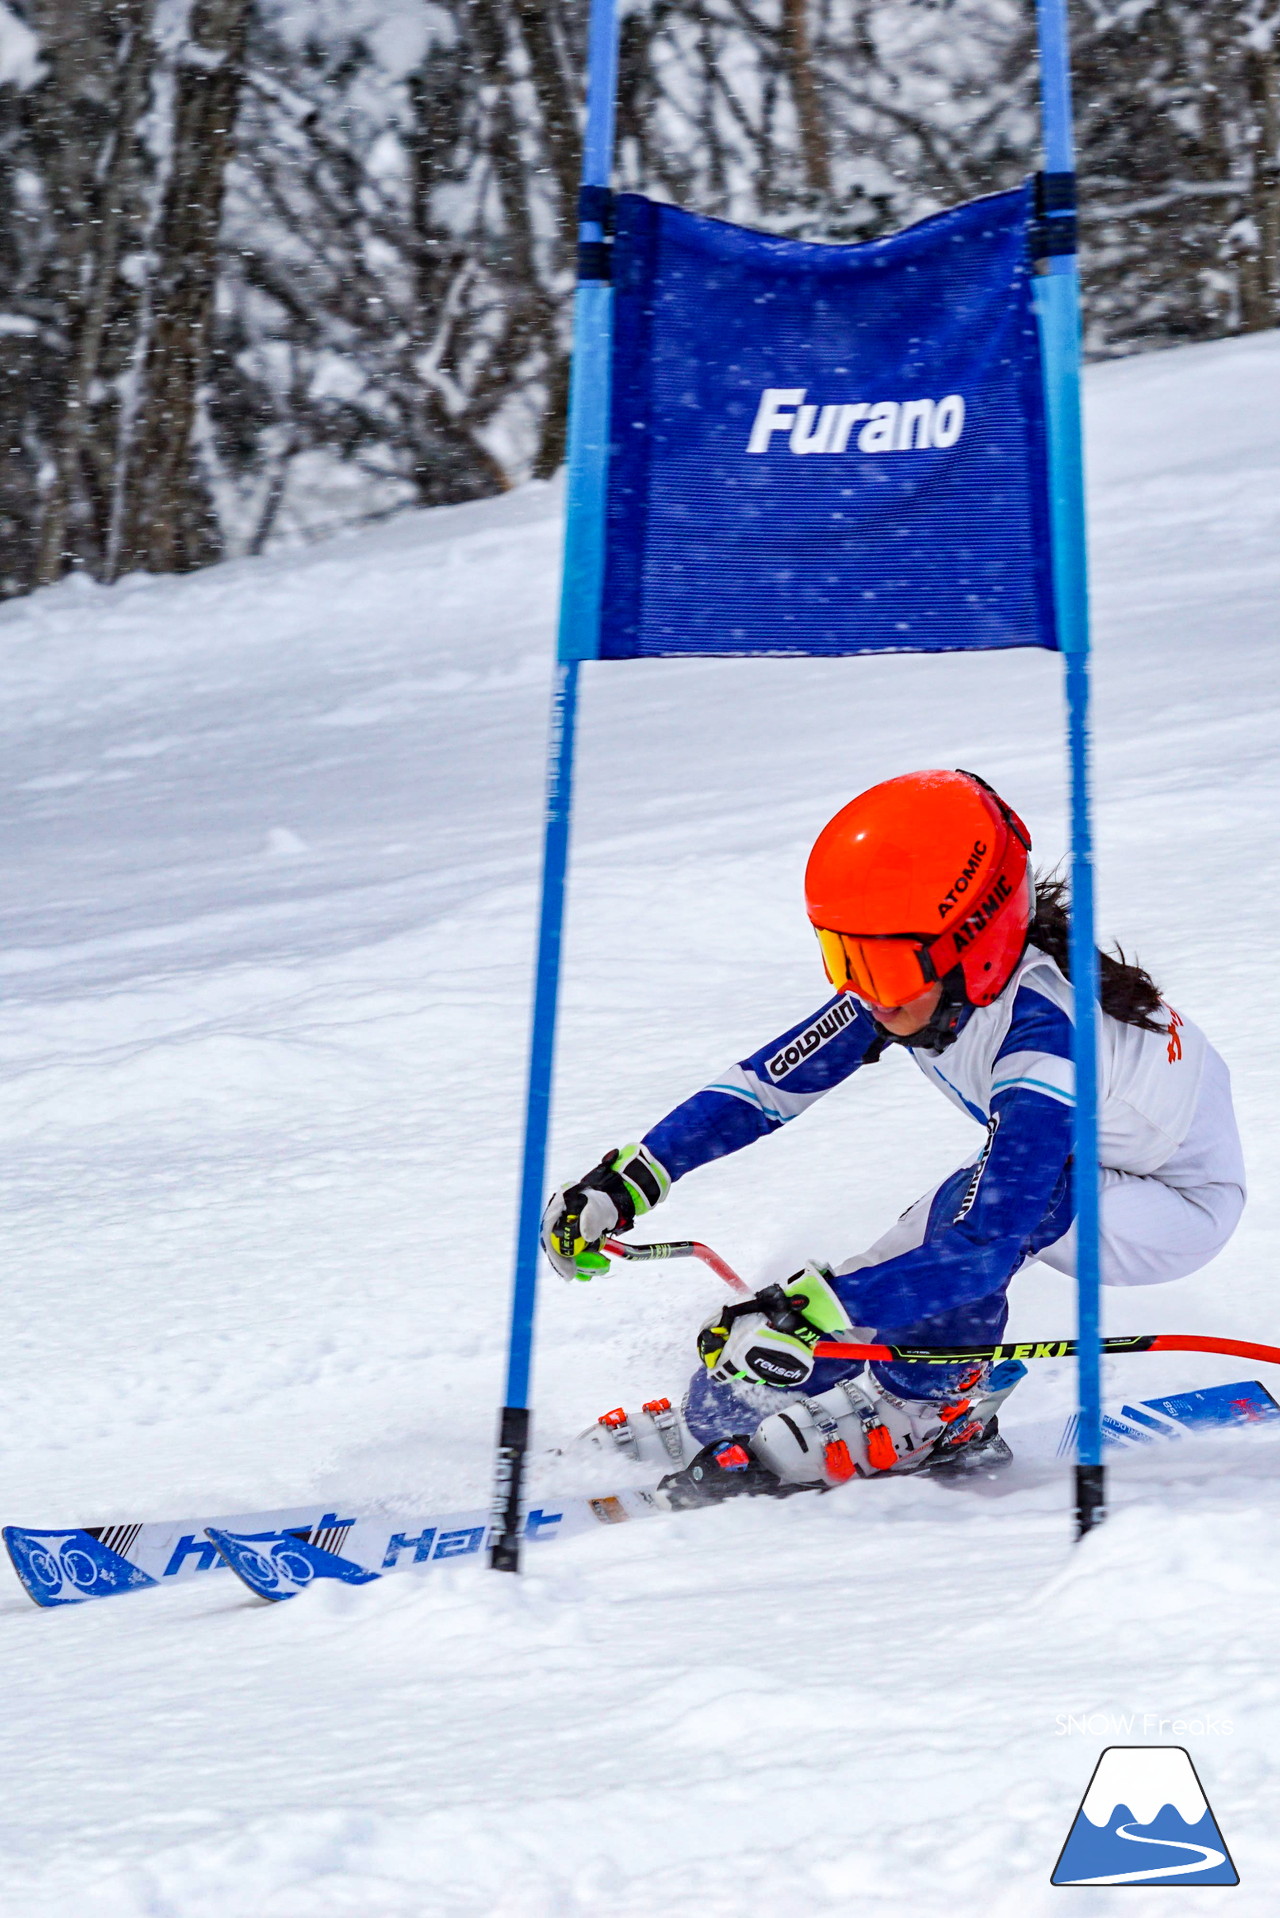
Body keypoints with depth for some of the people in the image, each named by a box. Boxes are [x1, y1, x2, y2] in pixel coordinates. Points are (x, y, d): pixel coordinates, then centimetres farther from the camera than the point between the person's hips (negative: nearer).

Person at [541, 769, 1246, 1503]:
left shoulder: (1044, 1033, -39)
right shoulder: (917, 977, -18)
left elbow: (987, 1246, -45)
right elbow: (771, 1081, -10)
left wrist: (808, 1314, -50)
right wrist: (630, 1180, -19)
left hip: (1179, 1204, -8)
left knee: (968, 1207, -33)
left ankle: (933, 1416, -13)